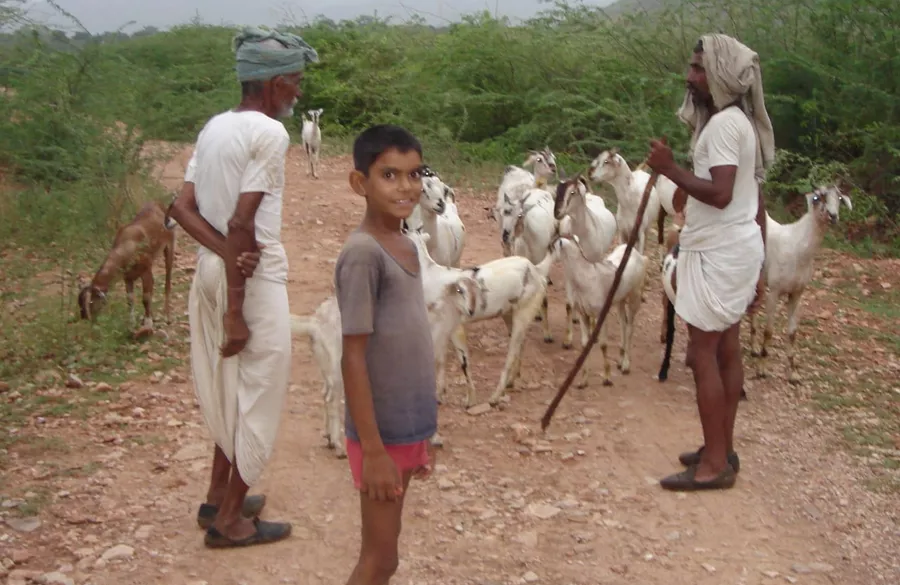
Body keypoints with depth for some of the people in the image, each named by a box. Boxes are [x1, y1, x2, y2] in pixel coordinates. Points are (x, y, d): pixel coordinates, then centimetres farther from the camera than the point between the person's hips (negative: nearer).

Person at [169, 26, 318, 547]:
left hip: (213, 269, 9)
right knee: (260, 392, 5)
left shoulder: (215, 127, 9)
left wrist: (226, 252, -12)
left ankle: (220, 496, 35)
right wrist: (236, 312, -18)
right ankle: (230, 519, 15)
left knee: (230, 385, 22)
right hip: (255, 278, -8)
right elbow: (242, 222, -21)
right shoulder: (270, 133, -16)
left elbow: (183, 206, 1)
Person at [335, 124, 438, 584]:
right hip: (382, 432, -8)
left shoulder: (408, 248, 7)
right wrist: (373, 449, -18)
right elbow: (353, 357, -19)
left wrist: (421, 433, 18)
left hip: (407, 427, 8)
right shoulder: (362, 253, -19)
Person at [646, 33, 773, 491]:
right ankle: (722, 451, 24)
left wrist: (670, 169, -19)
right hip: (737, 248, 10)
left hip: (720, 253, -10)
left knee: (703, 355, -5)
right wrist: (757, 268, 19)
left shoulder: (723, 123, -16)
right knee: (726, 351, 14)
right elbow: (755, 201, 17)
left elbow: (719, 194, -27)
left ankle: (715, 464, 2)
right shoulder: (741, 122, 16)